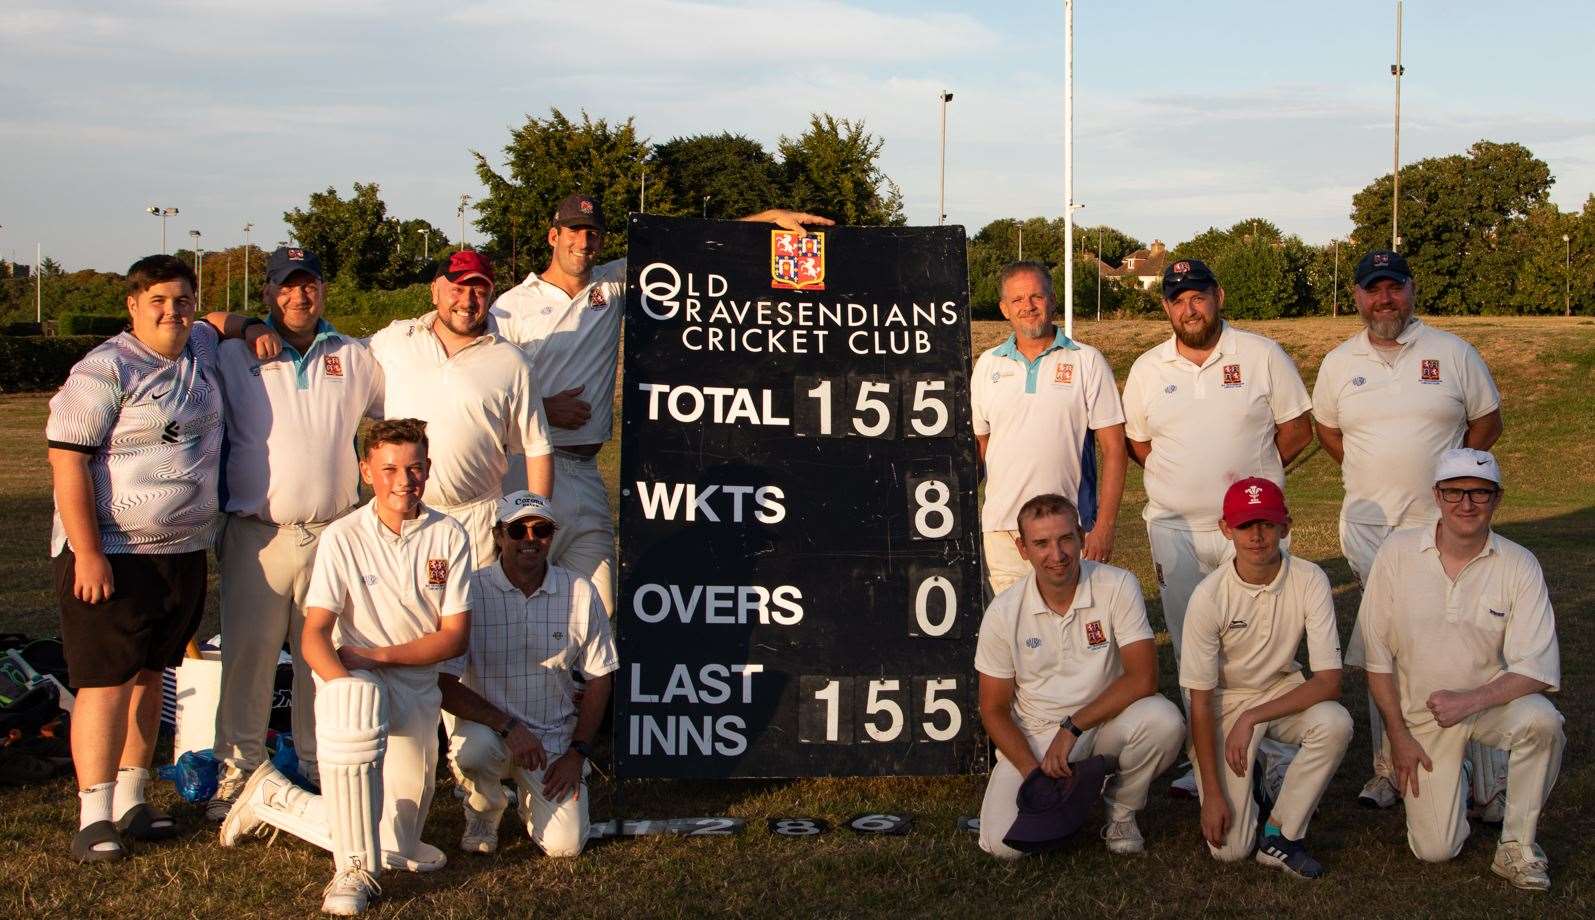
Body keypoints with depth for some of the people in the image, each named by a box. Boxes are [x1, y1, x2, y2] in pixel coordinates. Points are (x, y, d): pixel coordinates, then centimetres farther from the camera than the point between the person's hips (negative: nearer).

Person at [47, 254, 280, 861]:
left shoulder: (199, 350, 11)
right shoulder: (105, 370, -11)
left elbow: (224, 321, 36)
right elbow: (67, 461, -16)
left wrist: (253, 329, 12)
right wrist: (87, 554, -21)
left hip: (184, 552, 7)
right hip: (112, 555, -7)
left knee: (150, 676, 13)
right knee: (107, 680, -5)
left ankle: (130, 801, 22)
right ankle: (94, 817, 0)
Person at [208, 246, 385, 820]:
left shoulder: (354, 359, 13)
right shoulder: (234, 356, 4)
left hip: (333, 533, 2)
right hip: (256, 533, -2)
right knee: (247, 654, 0)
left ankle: (321, 767, 18)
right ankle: (238, 770, 11)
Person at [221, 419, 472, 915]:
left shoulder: (448, 536, -1)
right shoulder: (343, 538, -7)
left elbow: (455, 636, -3)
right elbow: (314, 635, -14)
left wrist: (375, 655, -15)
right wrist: (345, 686, -34)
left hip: (417, 685, 3)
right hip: (352, 678, -3)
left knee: (399, 849, 1)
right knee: (354, 712, -43)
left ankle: (272, 797, 27)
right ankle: (355, 872, -28)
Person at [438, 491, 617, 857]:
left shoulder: (580, 593, -3)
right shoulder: (470, 591, -11)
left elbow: (599, 679, 5)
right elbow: (443, 684, -14)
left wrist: (577, 752, -3)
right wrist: (508, 726, -24)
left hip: (555, 734, 2)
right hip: (486, 724, -2)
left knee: (565, 845, -12)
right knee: (472, 749, -37)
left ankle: (532, 795, 24)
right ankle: (484, 811, 0)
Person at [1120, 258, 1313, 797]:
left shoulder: (1262, 356, 0)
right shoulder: (1147, 370, 7)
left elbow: (1297, 429, 4)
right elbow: (1137, 444, 15)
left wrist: (1252, 475, 0)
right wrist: (1188, 480, 6)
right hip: (1175, 529, 3)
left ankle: (1272, 753, 9)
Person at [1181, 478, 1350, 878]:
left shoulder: (1309, 580, -18)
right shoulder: (1209, 596, -22)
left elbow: (1329, 681, -21)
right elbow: (1200, 701, -16)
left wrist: (1252, 718, -31)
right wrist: (1212, 794, -18)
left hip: (1285, 692, 2)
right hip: (1225, 702, -2)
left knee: (1335, 724, -33)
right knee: (1230, 848, -12)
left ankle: (1279, 836, -12)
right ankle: (1244, 781, 24)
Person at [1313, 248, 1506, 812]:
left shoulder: (1453, 354, 2)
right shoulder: (1339, 363, 9)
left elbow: (1487, 422, 10)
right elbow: (1326, 428, 21)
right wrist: (1377, 481, 13)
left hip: (1443, 523, -2)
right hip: (1369, 527, 2)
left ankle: (1492, 781, -2)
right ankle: (1389, 770, 12)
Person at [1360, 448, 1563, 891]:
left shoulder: (1519, 565, -11)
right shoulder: (1397, 554, -10)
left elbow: (1538, 669, -16)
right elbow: (1377, 654, -5)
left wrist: (1470, 700, -29)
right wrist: (1398, 735, -6)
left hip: (1491, 700, 0)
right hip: (1421, 714, 0)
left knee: (1541, 720, -35)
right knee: (1434, 850, -5)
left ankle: (1517, 846, -13)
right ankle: (1450, 782, 30)